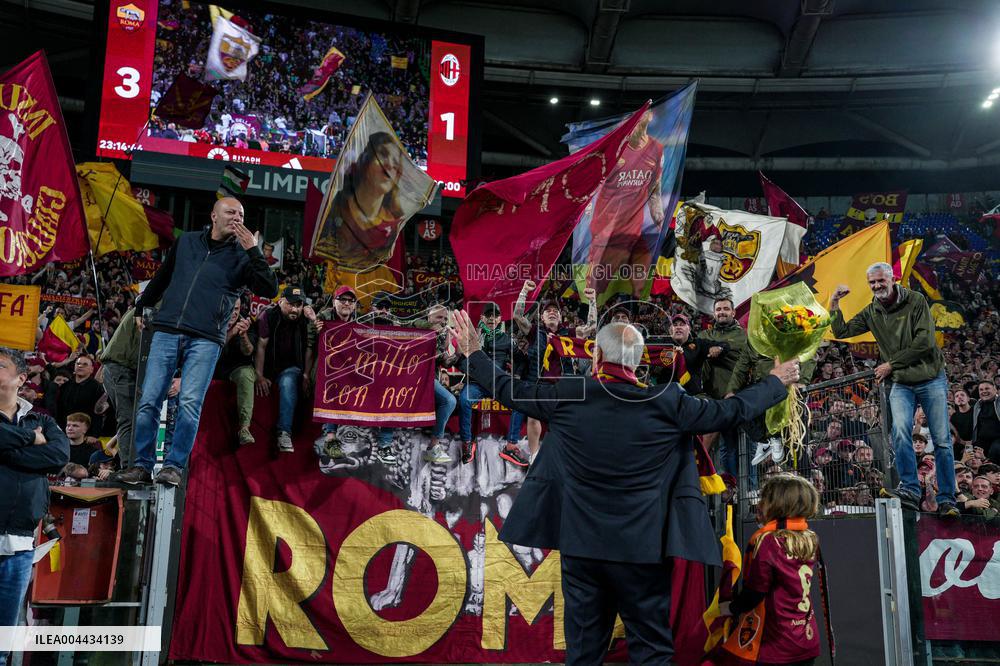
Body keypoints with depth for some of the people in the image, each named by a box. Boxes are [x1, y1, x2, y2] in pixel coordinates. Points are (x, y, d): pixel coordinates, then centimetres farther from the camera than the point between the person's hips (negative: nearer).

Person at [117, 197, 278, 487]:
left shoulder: (241, 255, 9)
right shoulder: (186, 242, 16)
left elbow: (270, 290, -4)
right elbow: (162, 277, 30)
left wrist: (253, 251, -9)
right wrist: (141, 307, 36)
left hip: (206, 340, -2)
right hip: (166, 332, 2)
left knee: (190, 403, -13)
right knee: (149, 401, -3)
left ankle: (174, 466, -3)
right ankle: (142, 464, 7)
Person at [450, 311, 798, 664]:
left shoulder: (566, 398, -6)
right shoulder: (666, 403, -8)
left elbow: (510, 390, 7)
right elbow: (730, 412, 2)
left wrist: (475, 354, 24)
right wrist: (775, 382, 19)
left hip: (580, 546, 2)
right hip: (642, 551, -2)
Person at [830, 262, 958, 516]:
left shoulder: (916, 301, -6)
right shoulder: (871, 312, 7)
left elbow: (925, 343, -13)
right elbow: (841, 331, 10)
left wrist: (891, 364, -11)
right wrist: (834, 303, -1)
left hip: (931, 380, -2)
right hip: (901, 384, 2)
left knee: (942, 440, -2)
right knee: (900, 430, -23)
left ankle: (947, 500, 4)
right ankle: (909, 490, -23)